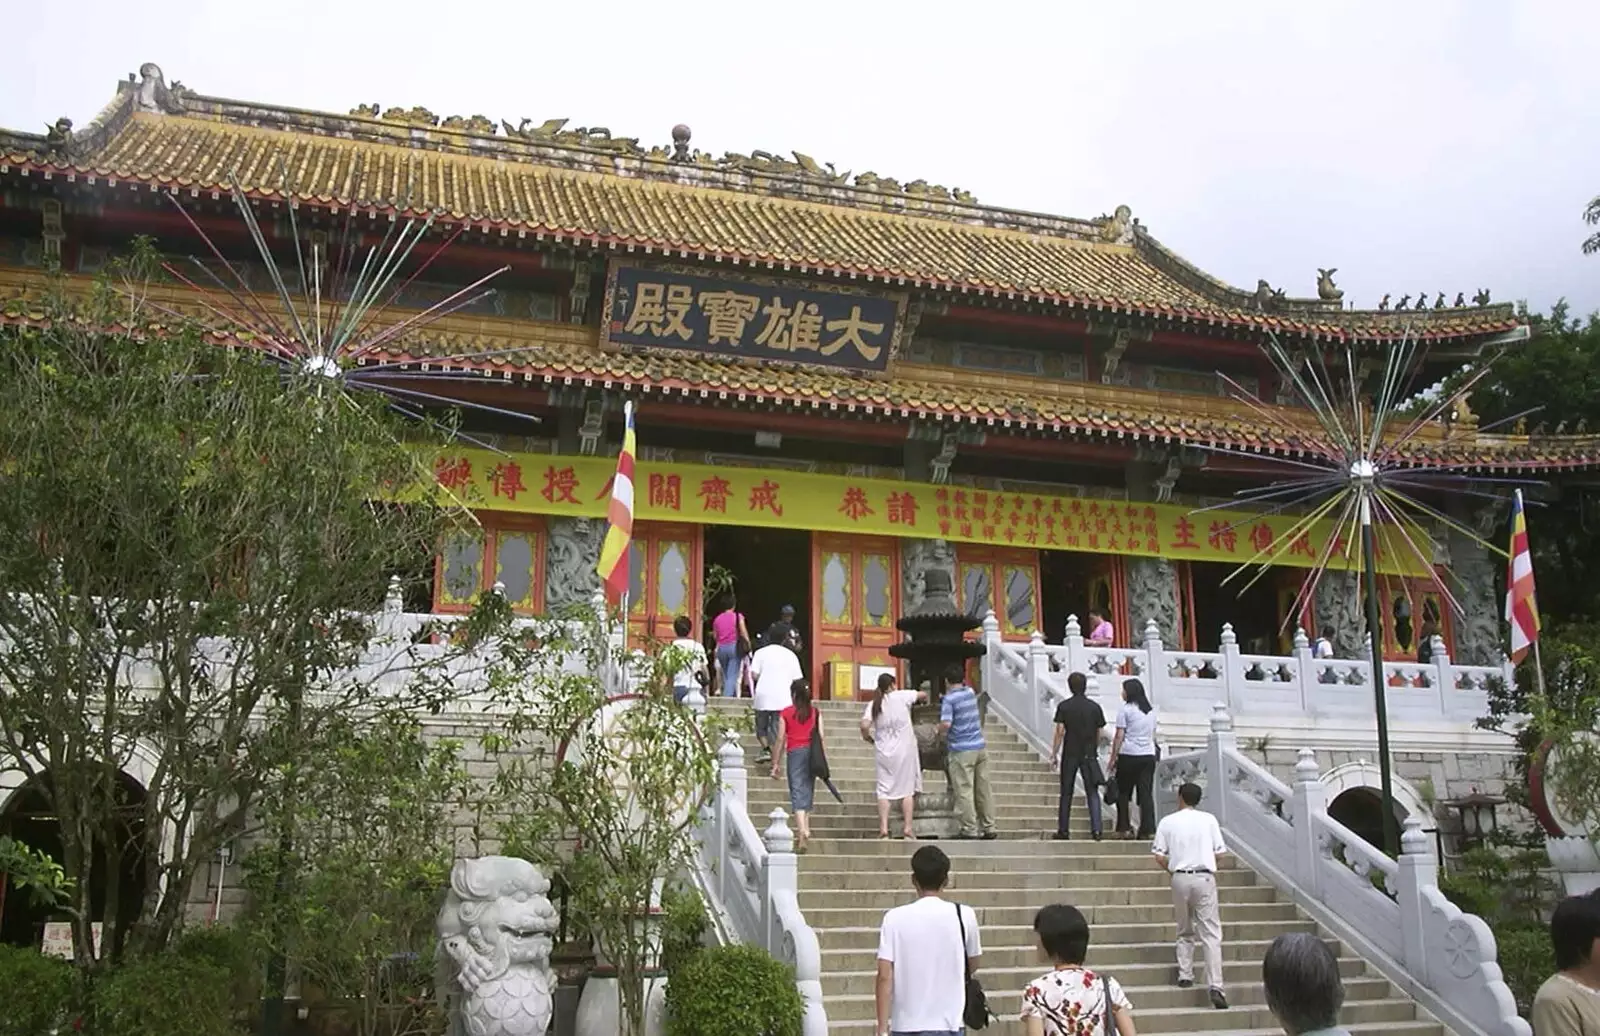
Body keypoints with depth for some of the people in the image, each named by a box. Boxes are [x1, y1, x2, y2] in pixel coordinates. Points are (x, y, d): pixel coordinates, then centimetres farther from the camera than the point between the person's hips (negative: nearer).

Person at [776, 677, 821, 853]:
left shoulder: (786, 713, 0)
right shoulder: (815, 712, 6)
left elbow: (781, 739, 1)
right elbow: (821, 737, 2)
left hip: (795, 753, -3)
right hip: (812, 753, 3)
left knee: (797, 792, -7)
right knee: (807, 792, 16)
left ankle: (803, 832, -23)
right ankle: (806, 830, 20)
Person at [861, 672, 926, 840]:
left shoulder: (873, 704, 0)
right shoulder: (901, 696, -4)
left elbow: (864, 726, -12)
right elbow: (922, 695, 10)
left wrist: (869, 738, 7)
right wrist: (924, 700, 33)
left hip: (883, 751, 2)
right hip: (904, 750, -2)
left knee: (884, 790, 5)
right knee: (907, 789, 6)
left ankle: (883, 828, -3)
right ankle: (907, 827, 5)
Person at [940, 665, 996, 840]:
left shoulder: (949, 699, -9)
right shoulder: (971, 693, 11)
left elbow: (946, 724, -20)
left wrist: (939, 728, 0)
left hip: (962, 751, -7)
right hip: (981, 747, 7)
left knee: (964, 791, -2)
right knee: (983, 790, 10)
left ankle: (970, 830, -3)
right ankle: (989, 829, 14)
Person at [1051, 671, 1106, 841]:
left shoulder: (1064, 706, -4)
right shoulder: (1095, 707, 0)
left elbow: (1060, 732, -7)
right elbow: (1100, 733, 3)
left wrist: (1054, 754, -1)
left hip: (1070, 755, -1)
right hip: (1089, 755, 1)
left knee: (1066, 793, 7)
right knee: (1092, 793, 4)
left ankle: (1063, 831, 10)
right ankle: (1096, 829, -7)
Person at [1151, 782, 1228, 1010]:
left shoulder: (1168, 822, 5)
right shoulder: (1208, 820, 5)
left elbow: (1159, 856, 0)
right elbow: (1218, 851, 3)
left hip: (1180, 878, 1)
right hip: (1205, 877, -1)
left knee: (1185, 931, 19)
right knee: (1211, 934, -4)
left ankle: (1185, 976, 13)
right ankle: (1215, 985, -14)